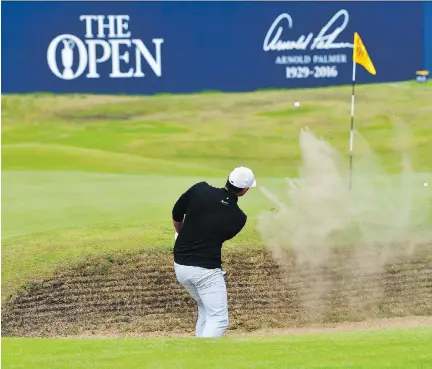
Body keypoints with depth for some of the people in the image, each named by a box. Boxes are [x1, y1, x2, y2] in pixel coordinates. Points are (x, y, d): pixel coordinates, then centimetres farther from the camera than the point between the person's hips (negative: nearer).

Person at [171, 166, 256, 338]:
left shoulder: (200, 190, -5)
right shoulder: (238, 218, -7)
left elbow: (176, 216, 6)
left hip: (180, 266, 6)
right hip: (206, 270, -5)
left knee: (205, 309, 25)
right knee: (218, 319, -2)